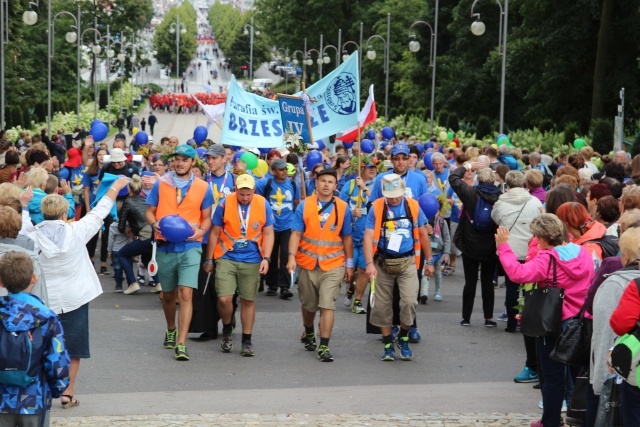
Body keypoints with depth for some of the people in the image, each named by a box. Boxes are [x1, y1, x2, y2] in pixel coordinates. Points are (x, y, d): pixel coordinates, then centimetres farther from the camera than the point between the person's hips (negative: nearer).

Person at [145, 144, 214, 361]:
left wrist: (201, 230, -12)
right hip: (165, 246, 2)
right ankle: (171, 331, 41)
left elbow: (207, 217, 9)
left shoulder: (202, 187, 4)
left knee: (185, 293, -15)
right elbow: (150, 211, 7)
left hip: (190, 246, -2)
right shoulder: (161, 184, 4)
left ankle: (181, 344, -16)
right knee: (168, 294, 15)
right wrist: (155, 224, -15)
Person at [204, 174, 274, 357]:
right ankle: (227, 329, 18)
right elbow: (215, 233, 2)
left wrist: (266, 258, -8)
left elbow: (268, 233, 3)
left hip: (252, 261, 1)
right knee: (224, 298, -12)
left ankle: (247, 341, 19)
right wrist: (209, 260, 6)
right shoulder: (225, 204, -7)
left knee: (248, 300, 7)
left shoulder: (263, 205, -4)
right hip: (226, 258, -1)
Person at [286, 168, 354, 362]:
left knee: (327, 305, -10)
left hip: (333, 265, -1)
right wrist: (292, 256, -16)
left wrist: (349, 264, 7)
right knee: (309, 305, 16)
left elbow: (347, 237, 7)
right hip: (307, 264, 1)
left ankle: (324, 346, -8)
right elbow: (296, 233, -4)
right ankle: (308, 333, 43)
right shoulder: (305, 205, -1)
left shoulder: (343, 208, 1)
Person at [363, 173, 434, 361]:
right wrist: (369, 263, -23)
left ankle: (403, 339, 13)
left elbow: (423, 234, 8)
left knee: (409, 302, -11)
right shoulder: (376, 208, -7)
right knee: (383, 305, 5)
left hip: (407, 262, 0)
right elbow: (368, 236, -12)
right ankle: (388, 345, 19)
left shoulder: (413, 206, -2)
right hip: (383, 263, 0)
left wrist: (429, 261, 11)